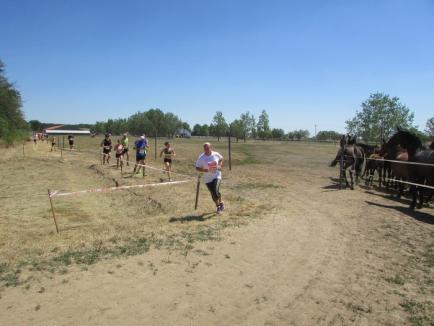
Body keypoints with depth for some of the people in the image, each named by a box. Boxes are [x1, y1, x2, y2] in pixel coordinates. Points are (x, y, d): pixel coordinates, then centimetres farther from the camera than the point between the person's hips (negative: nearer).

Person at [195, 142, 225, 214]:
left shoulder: (216, 154, -6)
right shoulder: (201, 158, -11)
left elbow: (221, 159, 15)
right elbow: (197, 168, -5)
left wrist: (220, 165, -2)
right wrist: (204, 170, -23)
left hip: (217, 176, -1)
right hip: (208, 179, 1)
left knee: (216, 192, -20)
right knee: (213, 195, 10)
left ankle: (221, 202, 9)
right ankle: (218, 206, 36)